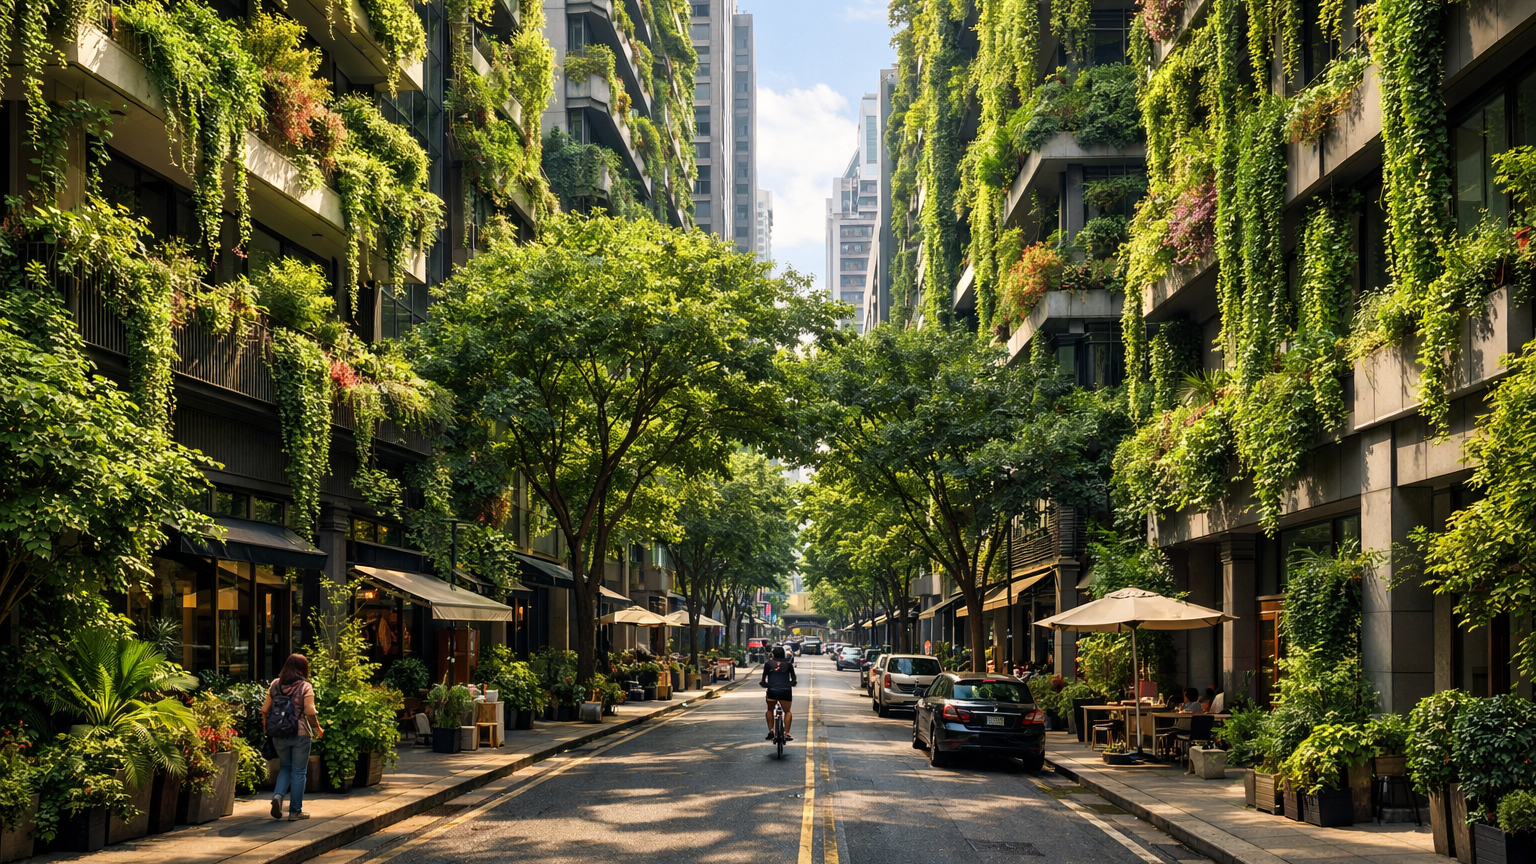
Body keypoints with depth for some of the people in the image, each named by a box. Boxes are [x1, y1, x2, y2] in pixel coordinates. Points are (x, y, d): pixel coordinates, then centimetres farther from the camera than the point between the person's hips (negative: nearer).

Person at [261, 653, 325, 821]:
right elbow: (310, 712, -14)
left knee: (285, 768, 21)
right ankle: (295, 811, 9)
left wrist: (266, 728, 18)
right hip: (300, 734, -4)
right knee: (299, 772, 6)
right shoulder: (305, 687, -9)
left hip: (278, 736, 4)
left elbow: (265, 709, 5)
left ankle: (277, 795, -5)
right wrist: (317, 729, 1)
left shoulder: (275, 684, 4)